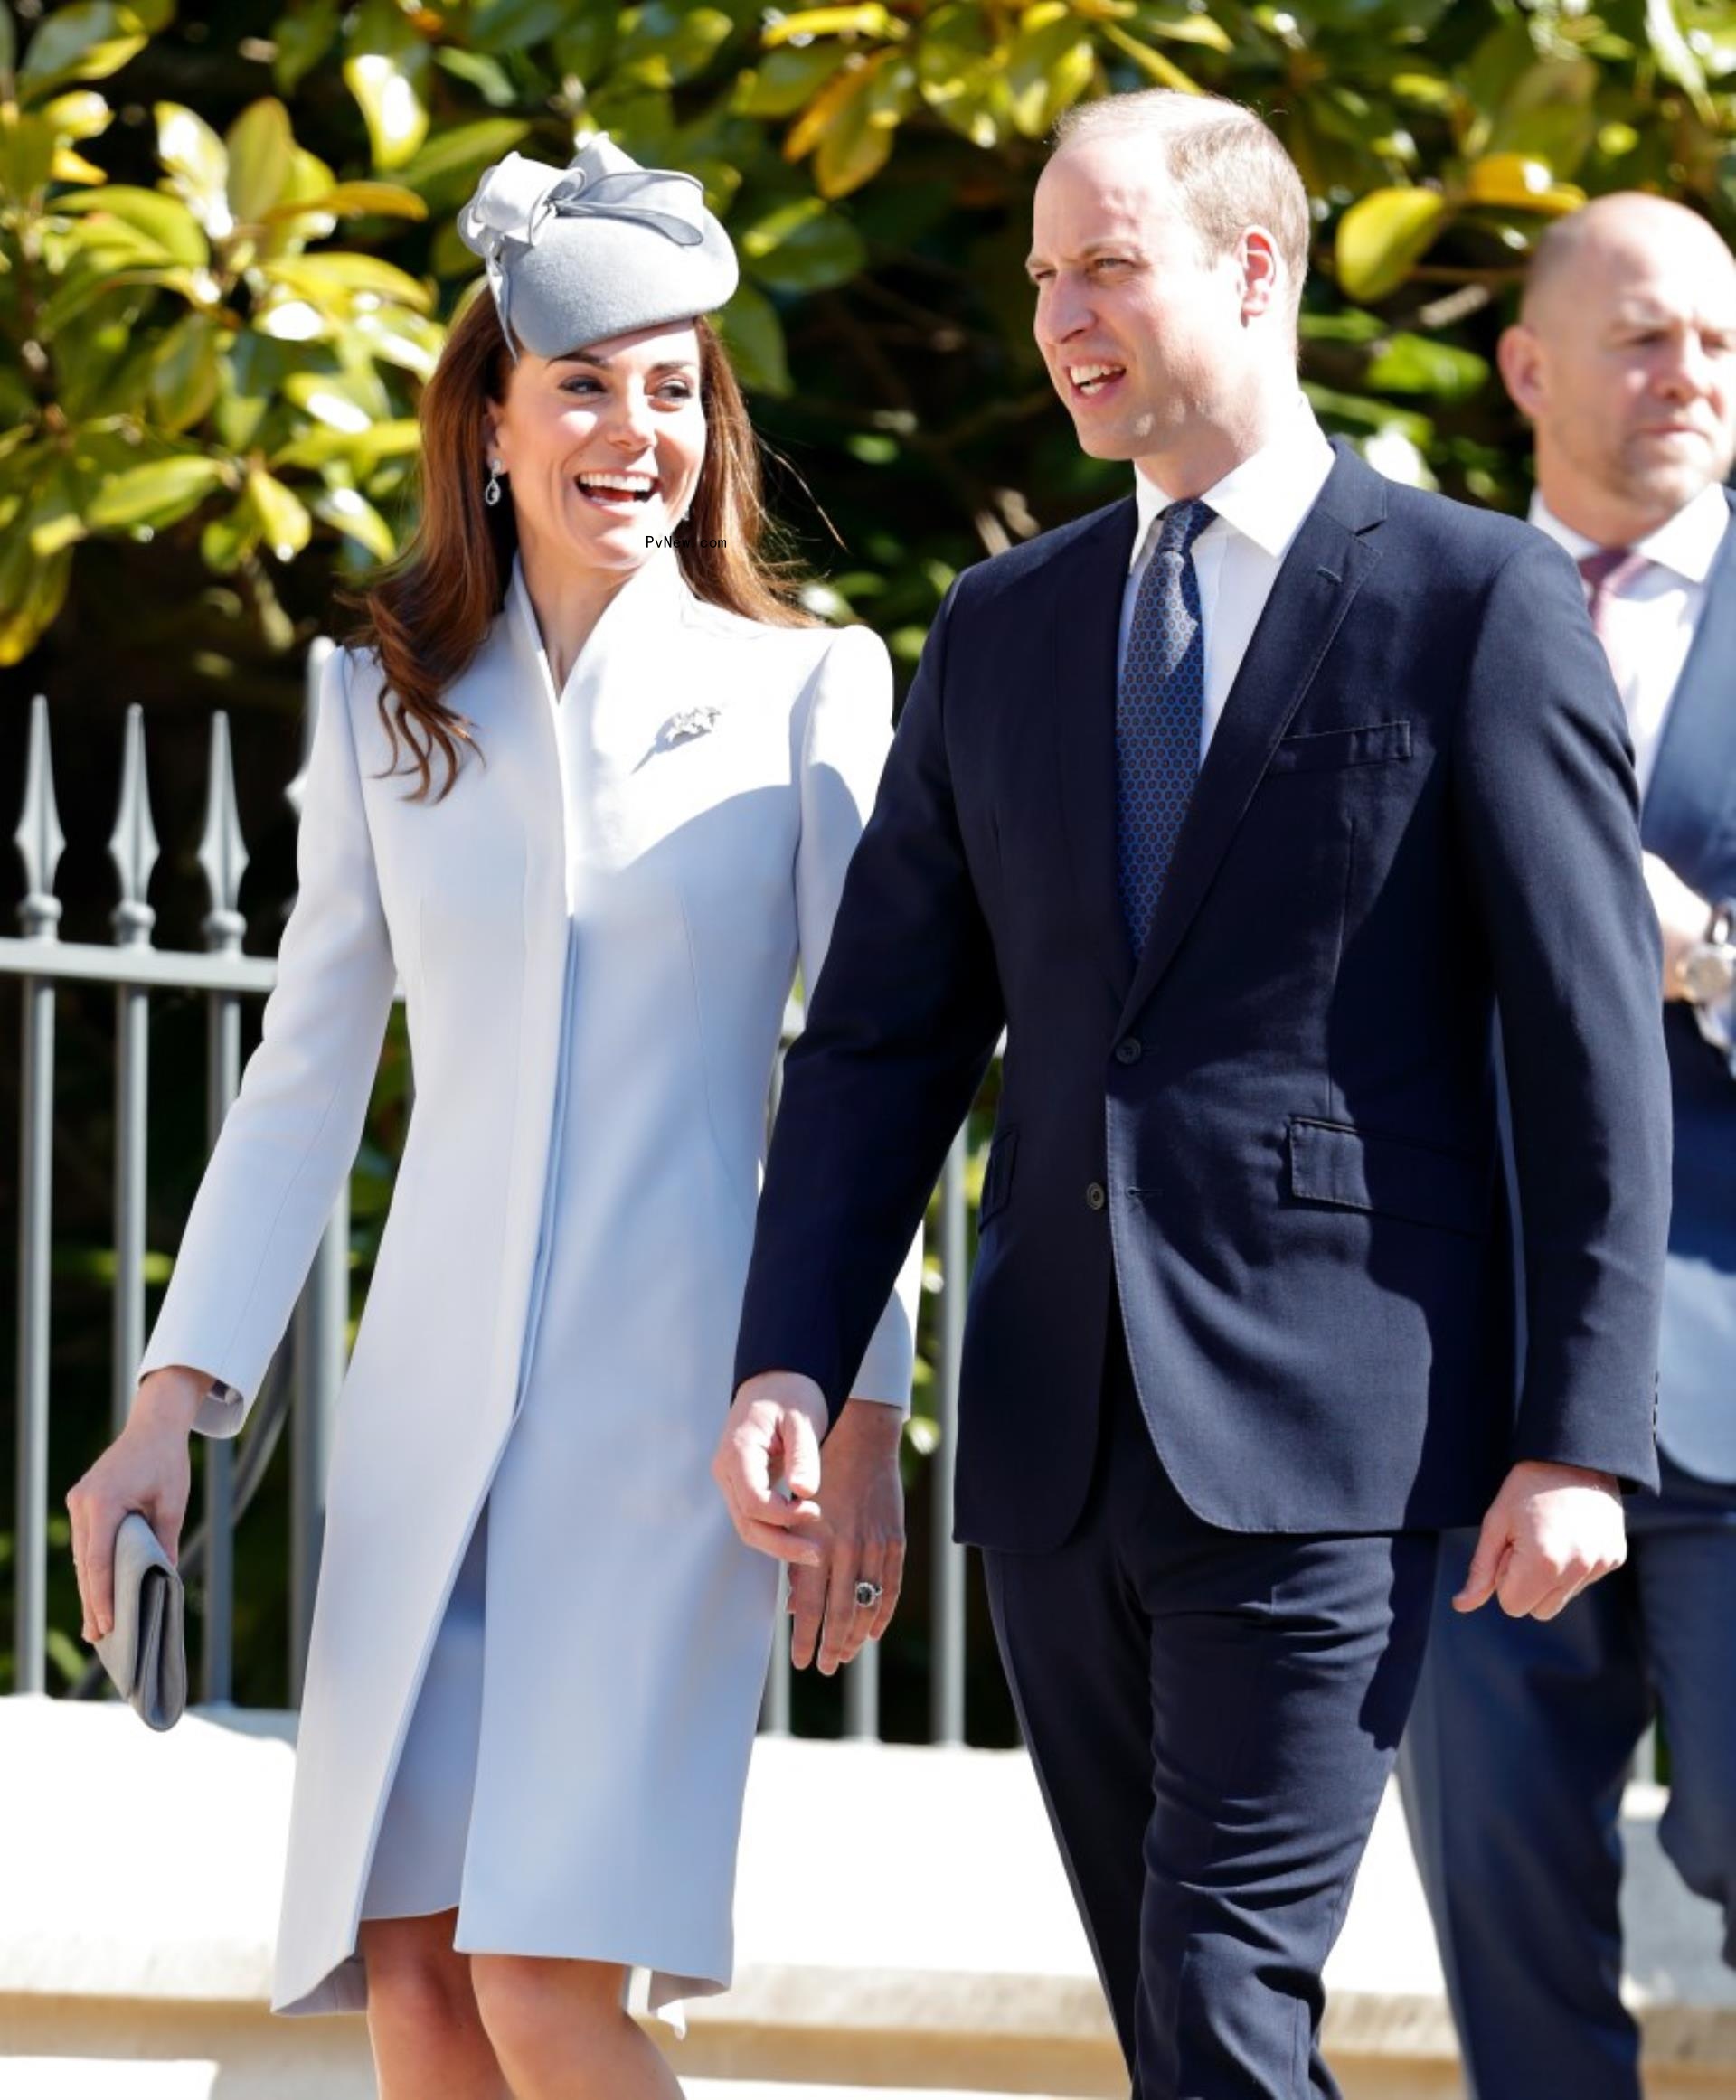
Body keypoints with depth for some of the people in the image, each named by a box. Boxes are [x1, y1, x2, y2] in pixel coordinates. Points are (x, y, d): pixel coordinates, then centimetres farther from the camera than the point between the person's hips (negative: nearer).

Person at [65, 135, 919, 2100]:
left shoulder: (803, 692, 4)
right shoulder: (388, 706, 11)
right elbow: (306, 1077, 13)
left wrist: (865, 1418, -5)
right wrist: (175, 1397, 5)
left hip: (670, 1405, -3)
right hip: (433, 1405, 3)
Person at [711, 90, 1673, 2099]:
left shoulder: (1480, 605, -2)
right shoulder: (1000, 629, 14)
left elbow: (1594, 1050, -4)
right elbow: (886, 1033, 13)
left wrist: (1578, 1437, -9)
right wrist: (788, 1358, 0)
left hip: (1319, 1433, -6)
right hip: (1060, 1450, 6)